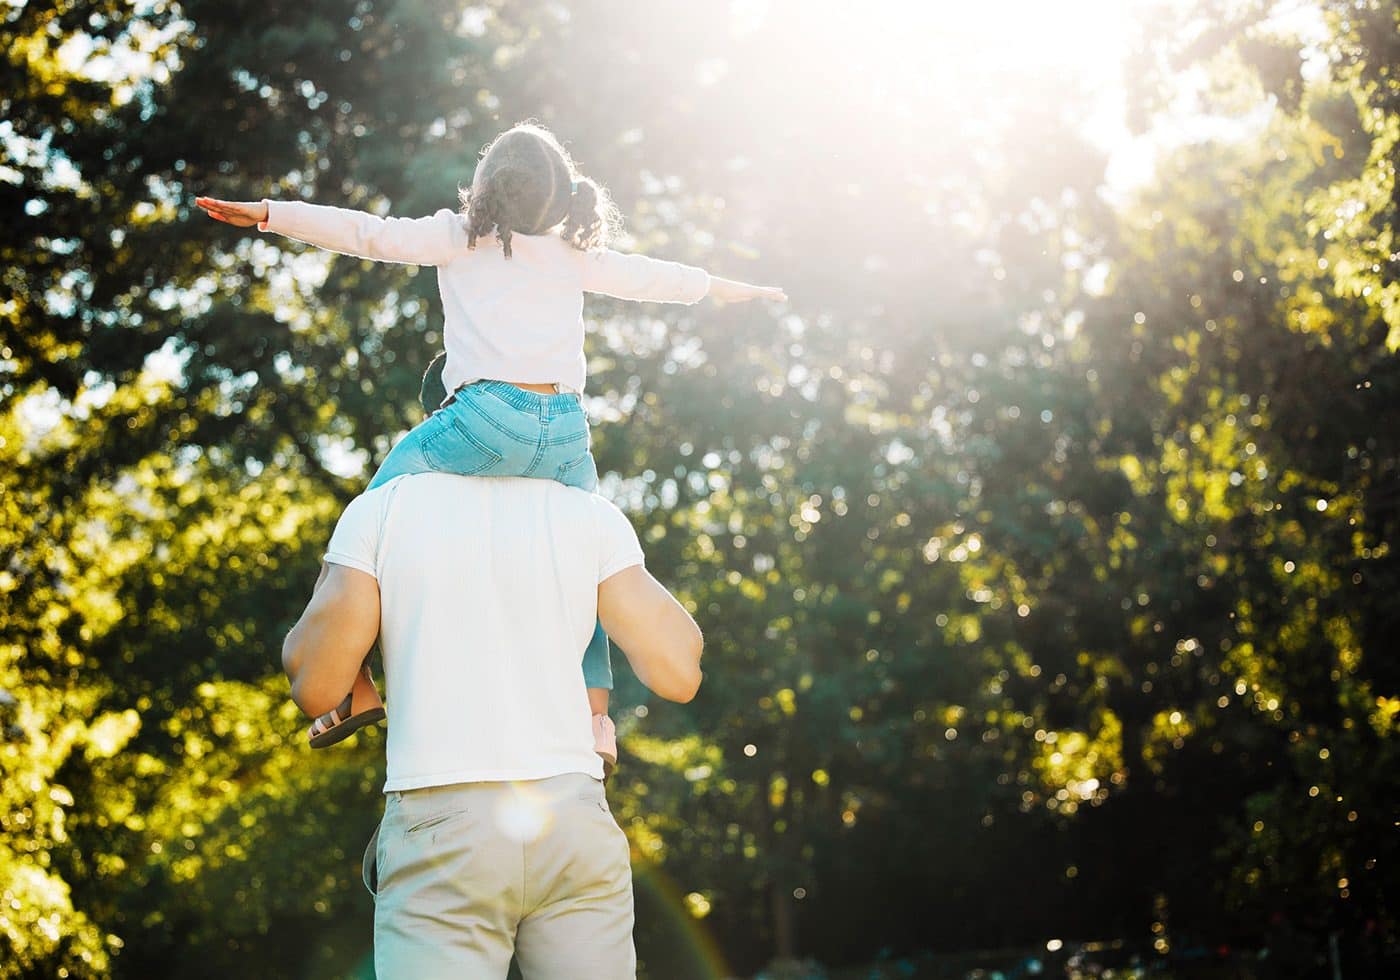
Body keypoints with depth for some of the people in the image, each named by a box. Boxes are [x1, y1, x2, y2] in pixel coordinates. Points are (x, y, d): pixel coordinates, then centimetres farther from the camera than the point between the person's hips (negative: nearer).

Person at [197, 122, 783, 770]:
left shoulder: (462, 237, 9)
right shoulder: (576, 254, 19)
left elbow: (369, 234, 4)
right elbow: (656, 278, 32)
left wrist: (263, 213, 6)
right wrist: (729, 288, 50)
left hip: (489, 416, -4)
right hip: (566, 428, 4)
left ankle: (355, 688, 2)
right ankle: (595, 718, 8)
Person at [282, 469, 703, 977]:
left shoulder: (380, 509, 5)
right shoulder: (592, 517, 9)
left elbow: (315, 686, 2)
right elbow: (678, 675, 3)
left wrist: (334, 572, 23)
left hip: (442, 837, -2)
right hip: (570, 829, 2)